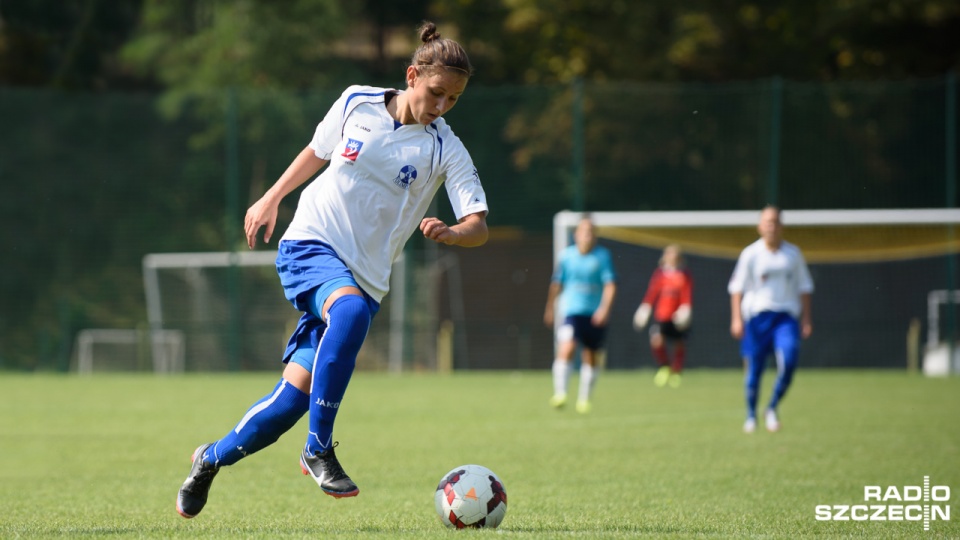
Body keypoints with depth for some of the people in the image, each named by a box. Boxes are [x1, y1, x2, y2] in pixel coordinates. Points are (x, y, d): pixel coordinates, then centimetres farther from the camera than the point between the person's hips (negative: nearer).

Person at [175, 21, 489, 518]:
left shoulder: (446, 150, -3)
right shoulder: (355, 104, 1)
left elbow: (479, 226, -12)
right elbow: (317, 151, 20)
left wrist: (450, 233, -32)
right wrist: (271, 198, 18)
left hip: (364, 276, 1)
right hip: (311, 242, -1)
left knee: (295, 397, -8)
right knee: (351, 309, -37)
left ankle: (212, 459, 20)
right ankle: (318, 449, -28)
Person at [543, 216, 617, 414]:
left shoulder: (603, 255, 0)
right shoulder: (566, 255, 2)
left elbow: (610, 284, -5)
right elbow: (556, 283, 13)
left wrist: (605, 308, -19)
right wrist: (550, 309, 18)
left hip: (595, 315, 1)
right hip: (572, 311, -1)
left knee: (591, 358, 9)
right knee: (566, 349, -22)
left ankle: (584, 399, 24)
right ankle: (560, 393, -23)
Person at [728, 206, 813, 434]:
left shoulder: (793, 253, 8)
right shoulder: (751, 254, 0)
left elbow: (804, 287, 14)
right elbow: (737, 287, 2)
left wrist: (806, 319, 9)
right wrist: (737, 319, -6)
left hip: (786, 316, 1)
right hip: (756, 315, -1)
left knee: (789, 360, -18)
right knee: (754, 368, 0)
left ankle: (773, 408, 0)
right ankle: (751, 415, 16)